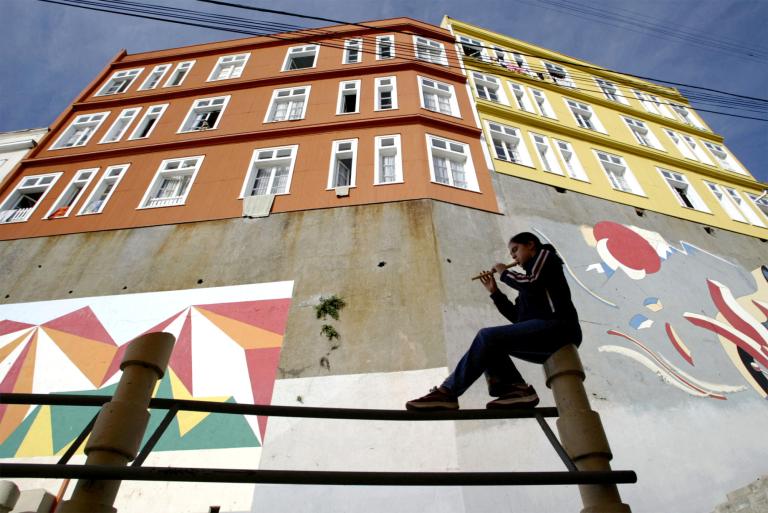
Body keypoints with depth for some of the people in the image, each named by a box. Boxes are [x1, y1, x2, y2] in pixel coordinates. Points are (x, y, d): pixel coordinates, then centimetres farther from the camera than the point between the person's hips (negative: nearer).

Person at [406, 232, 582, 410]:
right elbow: (517, 316, 22)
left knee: (487, 336, -20)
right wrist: (495, 291, 18)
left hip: (557, 327, -9)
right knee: (490, 343, 4)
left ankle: (446, 393, -19)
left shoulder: (544, 254, 9)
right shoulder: (533, 275, 30)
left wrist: (504, 273, 2)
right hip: (546, 331, 9)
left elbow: (531, 283, -14)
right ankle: (515, 388, -16)